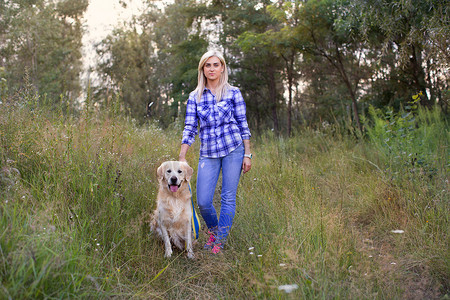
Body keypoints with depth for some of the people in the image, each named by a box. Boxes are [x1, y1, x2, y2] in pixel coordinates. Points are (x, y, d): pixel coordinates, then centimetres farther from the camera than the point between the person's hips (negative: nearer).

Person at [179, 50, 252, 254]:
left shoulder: (233, 93, 4)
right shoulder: (194, 97, 9)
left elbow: (243, 125, 4)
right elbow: (190, 128, 5)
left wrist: (247, 154, 0)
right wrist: (182, 158, -3)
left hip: (233, 150, -1)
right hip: (208, 153, 2)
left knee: (228, 198, 0)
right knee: (203, 201, -1)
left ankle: (220, 240, 15)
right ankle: (213, 230, 29)